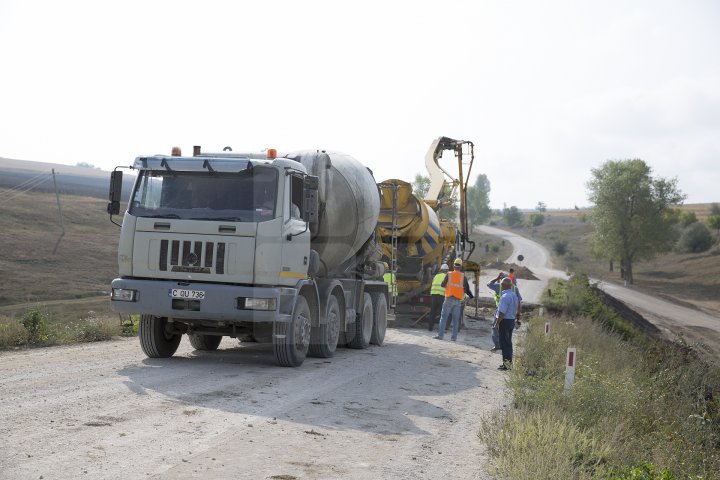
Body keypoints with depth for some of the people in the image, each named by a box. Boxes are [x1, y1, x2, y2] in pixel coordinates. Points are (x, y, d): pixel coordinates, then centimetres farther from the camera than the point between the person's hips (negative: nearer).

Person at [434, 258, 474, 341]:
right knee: (456, 319, 5)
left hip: (449, 299, -1)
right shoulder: (463, 276, 3)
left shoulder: (449, 275, 0)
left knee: (444, 317, 0)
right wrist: (471, 296, 18)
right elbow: (467, 289, 2)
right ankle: (454, 337, 3)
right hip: (458, 300, 1)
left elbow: (442, 285, 7)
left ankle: (440, 335, -8)